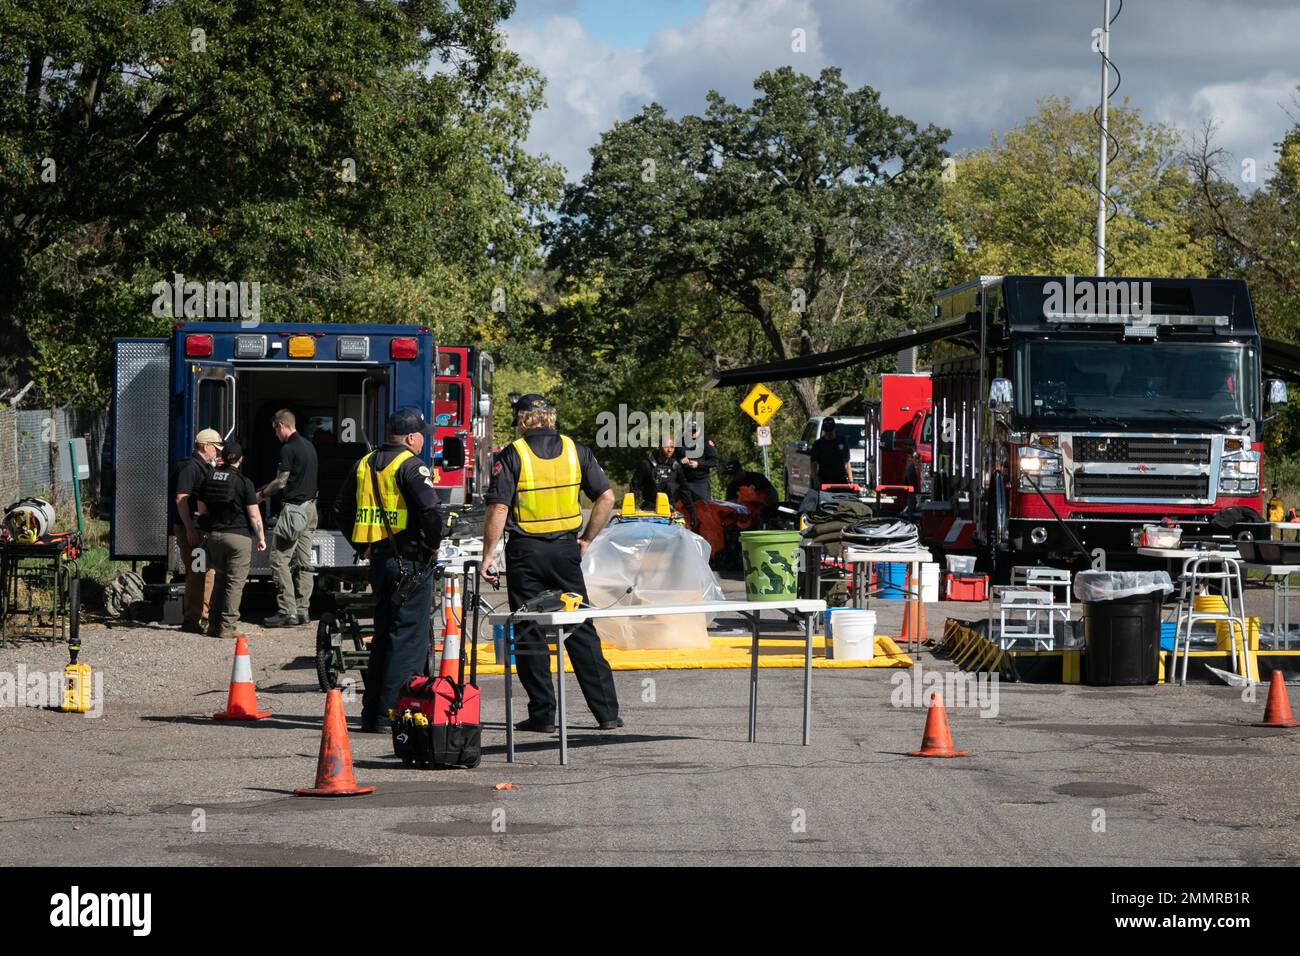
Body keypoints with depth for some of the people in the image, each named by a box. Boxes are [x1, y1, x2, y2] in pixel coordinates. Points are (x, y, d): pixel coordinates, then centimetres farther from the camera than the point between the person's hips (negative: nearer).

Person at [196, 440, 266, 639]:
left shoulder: (209, 479, 5)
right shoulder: (244, 482, -10)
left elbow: (202, 510, 12)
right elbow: (254, 515, -9)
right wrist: (261, 538, 0)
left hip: (214, 536, 5)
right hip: (238, 536, -5)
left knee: (219, 579, 17)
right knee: (235, 582, -1)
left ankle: (214, 624, 16)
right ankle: (227, 627, -5)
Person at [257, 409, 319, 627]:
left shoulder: (288, 448, -14)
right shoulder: (308, 446, 14)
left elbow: (281, 482, -12)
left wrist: (260, 495, 3)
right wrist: (266, 488, 24)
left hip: (293, 508, -9)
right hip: (309, 508, 9)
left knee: (279, 560, -6)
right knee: (303, 561, 10)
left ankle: (287, 612, -10)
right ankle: (302, 611, 11)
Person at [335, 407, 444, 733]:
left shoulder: (365, 464, 12)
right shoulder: (410, 465, -12)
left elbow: (341, 510, 18)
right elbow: (430, 509, -24)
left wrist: (363, 547, 20)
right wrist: (433, 544, -8)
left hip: (379, 558, 8)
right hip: (410, 559, -8)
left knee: (383, 636, 16)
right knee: (408, 637, -4)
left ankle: (371, 714, 17)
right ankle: (391, 714, -7)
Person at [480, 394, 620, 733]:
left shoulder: (512, 456, -6)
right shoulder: (575, 451, 4)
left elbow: (499, 509, -13)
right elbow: (606, 498, 1)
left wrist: (488, 555, -8)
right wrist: (586, 539, 11)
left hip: (526, 552, -3)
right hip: (565, 550, 3)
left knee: (529, 635, 5)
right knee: (581, 631, 9)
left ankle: (542, 715, 4)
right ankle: (607, 712, 7)